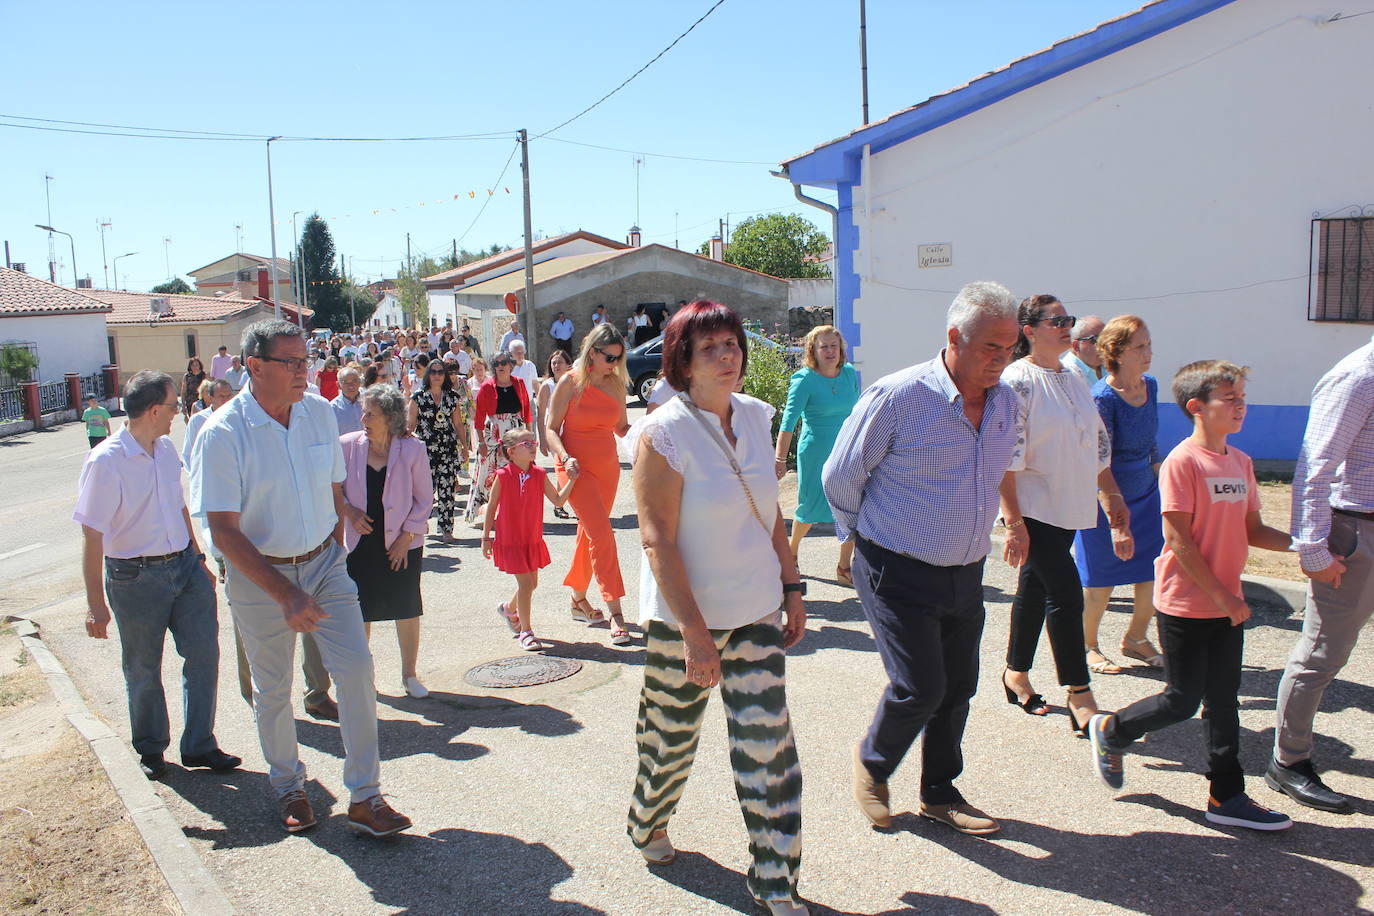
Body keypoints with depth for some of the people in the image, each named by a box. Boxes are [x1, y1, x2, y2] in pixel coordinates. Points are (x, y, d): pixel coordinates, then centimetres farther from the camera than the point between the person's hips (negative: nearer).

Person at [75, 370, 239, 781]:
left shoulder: (167, 448, 4)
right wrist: (96, 603, -16)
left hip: (183, 565, 6)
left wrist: (199, 560, 19)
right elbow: (92, 535, -16)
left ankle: (199, 746, 18)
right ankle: (151, 749, 31)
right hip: (136, 577, -6)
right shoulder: (105, 461, -17)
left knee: (204, 651, 4)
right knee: (143, 669, 11)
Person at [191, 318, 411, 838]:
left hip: (324, 562, 3)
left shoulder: (319, 412, -2)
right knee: (272, 691, 11)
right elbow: (224, 532, -19)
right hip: (259, 575, -3)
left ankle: (364, 798, 5)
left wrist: (336, 556, 9)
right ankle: (289, 788, 35)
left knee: (356, 667, -7)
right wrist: (286, 595, -24)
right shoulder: (222, 434, -17)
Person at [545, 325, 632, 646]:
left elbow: (620, 427, 11)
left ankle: (578, 600, 29)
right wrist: (565, 457, -22)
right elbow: (551, 429, -6)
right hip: (578, 469, -5)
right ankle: (615, 611, -13)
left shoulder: (616, 384, 4)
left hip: (608, 468, 5)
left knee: (589, 533, 14)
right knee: (602, 534, -14)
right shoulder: (570, 383, -9)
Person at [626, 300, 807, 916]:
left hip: (757, 612, 4)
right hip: (683, 617, -4)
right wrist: (694, 631, -20)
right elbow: (659, 542, -18)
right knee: (671, 732, 15)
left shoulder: (756, 418, 3)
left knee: (767, 740, 2)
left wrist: (792, 588, 9)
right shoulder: (663, 434, -15)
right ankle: (647, 825, 45)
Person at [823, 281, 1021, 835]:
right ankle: (872, 762, 22)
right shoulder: (897, 397, -18)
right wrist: (864, 539, 6)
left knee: (957, 689, 13)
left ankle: (940, 793, 33)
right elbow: (839, 478, -7)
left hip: (966, 575, 7)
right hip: (899, 575, -6)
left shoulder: (1005, 401, 3)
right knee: (919, 688, -8)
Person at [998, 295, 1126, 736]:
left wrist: (1112, 495, 15)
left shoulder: (1074, 379, 13)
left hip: (1067, 507, 7)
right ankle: (1079, 697, -1)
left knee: (1035, 589, 15)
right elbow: (1004, 456, -17)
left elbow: (1098, 442, 20)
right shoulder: (1017, 380, -12)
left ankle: (1017, 674, 28)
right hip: (1033, 508, -7)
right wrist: (1013, 520, -21)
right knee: (1065, 591, -9)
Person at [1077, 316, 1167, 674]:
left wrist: (1161, 484, 15)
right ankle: (1088, 645, 25)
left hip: (1146, 496, 7)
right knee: (1101, 581, 4)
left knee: (1155, 572, 7)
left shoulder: (1150, 386, 2)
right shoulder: (1102, 397, -20)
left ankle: (1136, 639, 29)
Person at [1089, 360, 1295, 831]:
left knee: (1223, 703, 12)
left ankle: (1227, 796, 22)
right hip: (1186, 606, -7)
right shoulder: (1182, 461, -16)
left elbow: (1252, 531, 13)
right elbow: (1177, 537, -18)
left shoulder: (1241, 462, 8)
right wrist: (1221, 595, -17)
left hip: (1227, 606, 7)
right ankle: (1110, 732, 25)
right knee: (1182, 700, 2)